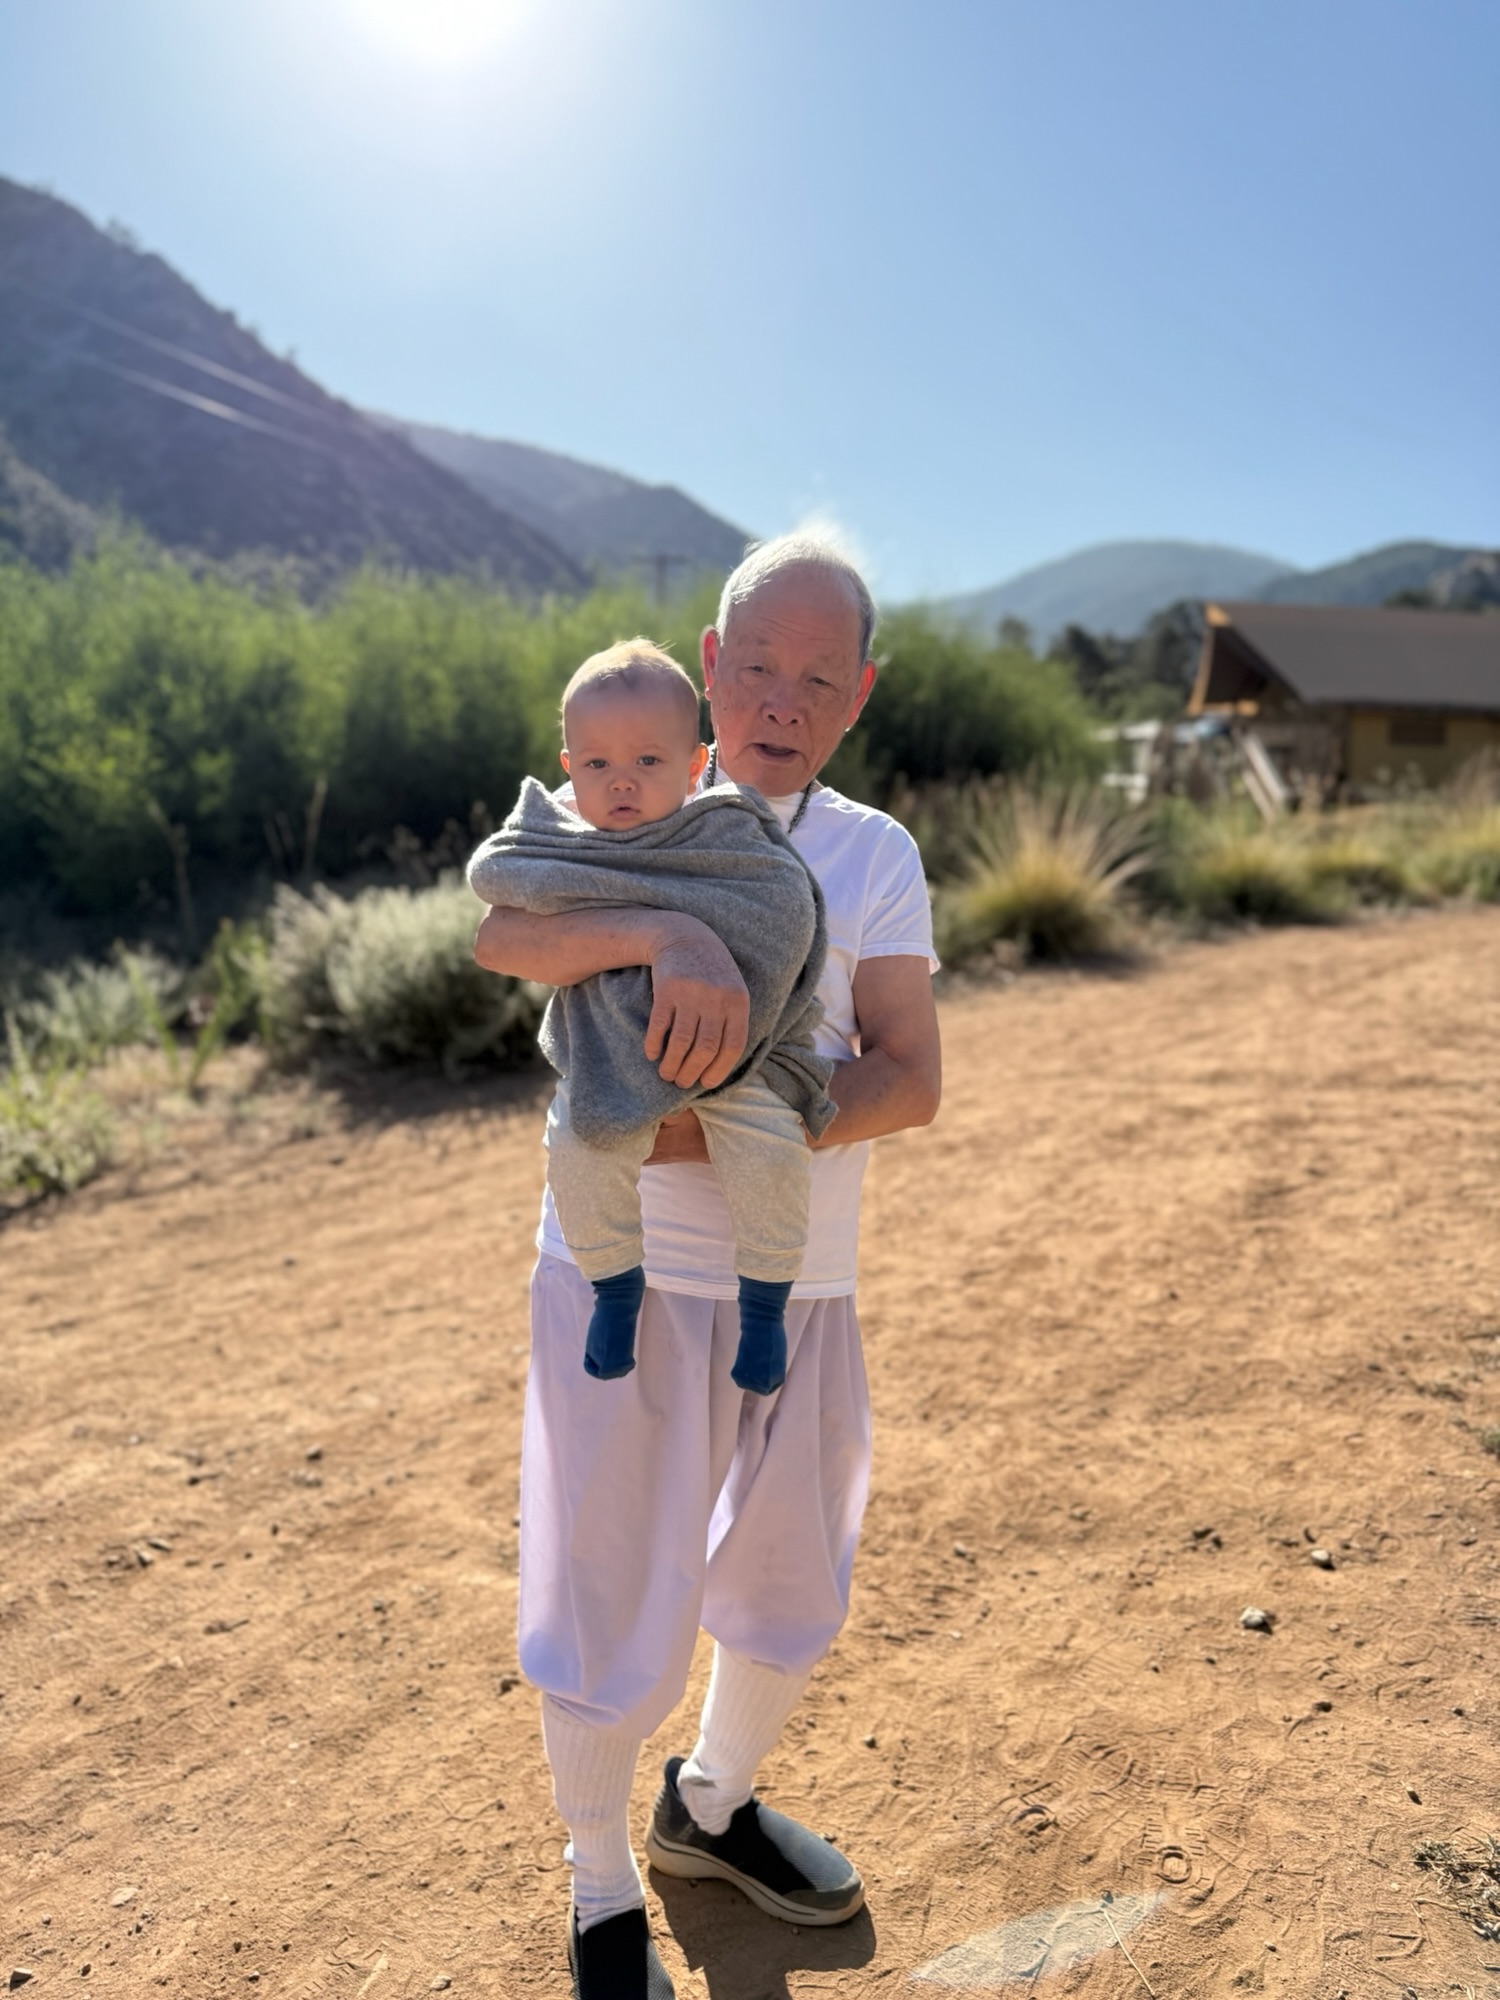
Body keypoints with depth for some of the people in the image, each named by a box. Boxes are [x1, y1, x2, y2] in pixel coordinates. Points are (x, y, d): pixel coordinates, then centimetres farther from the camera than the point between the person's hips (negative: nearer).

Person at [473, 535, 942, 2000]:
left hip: (800, 1288, 4)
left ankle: (712, 1808, 51)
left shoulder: (877, 856, 3)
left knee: (792, 1594, 21)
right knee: (607, 1604, 9)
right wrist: (668, 935, -39)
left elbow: (908, 1080, -8)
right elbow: (500, 934, -22)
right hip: (624, 1277, -3)